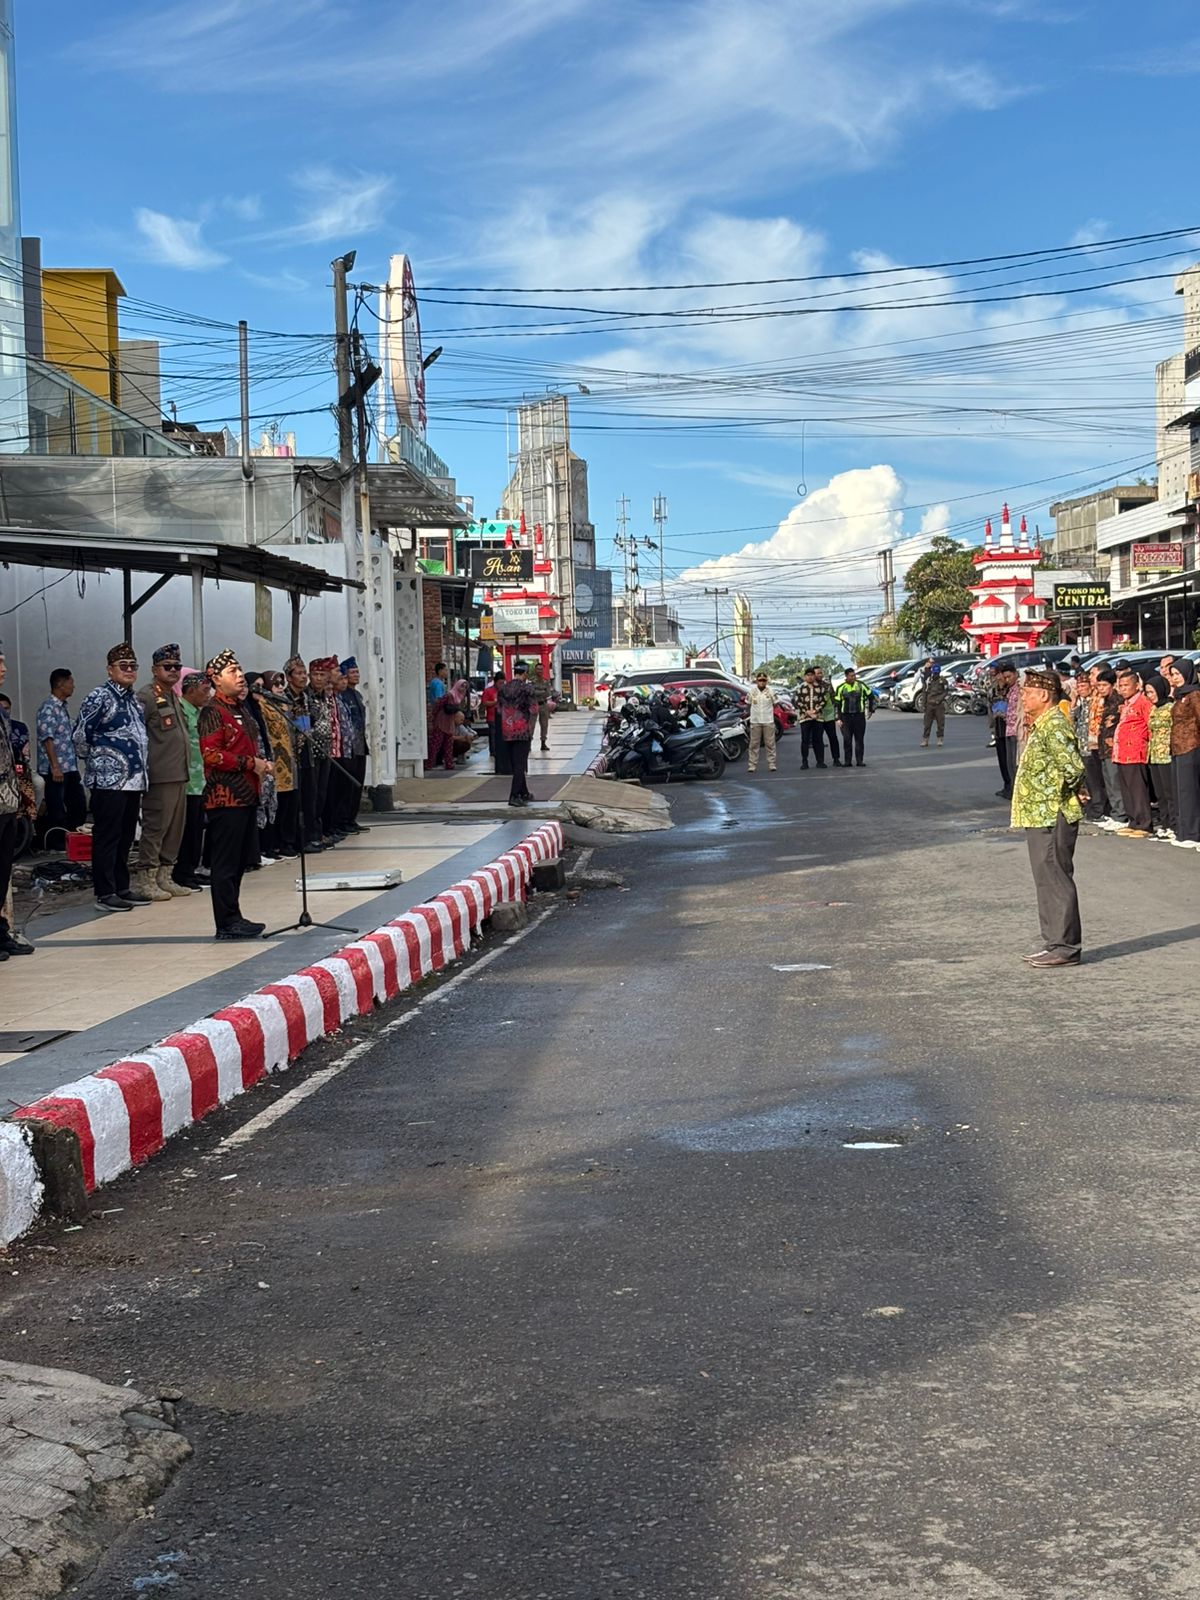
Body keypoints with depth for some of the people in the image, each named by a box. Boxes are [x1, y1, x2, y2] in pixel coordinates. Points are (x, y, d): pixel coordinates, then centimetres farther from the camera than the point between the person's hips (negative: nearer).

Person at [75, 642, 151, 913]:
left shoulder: (134, 699, 15)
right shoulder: (99, 698, -10)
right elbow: (81, 735, -12)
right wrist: (102, 758, -3)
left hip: (133, 779, 8)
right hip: (109, 779, -8)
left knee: (125, 837, 14)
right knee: (107, 837, -4)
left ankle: (122, 887, 22)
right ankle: (105, 894, -2)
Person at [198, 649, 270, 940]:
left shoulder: (241, 708, 17)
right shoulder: (213, 712, -11)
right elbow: (211, 755, -19)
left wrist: (260, 763, 9)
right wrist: (251, 764, -16)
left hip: (246, 794, 9)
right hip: (226, 796, -9)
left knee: (240, 861, 13)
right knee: (226, 862, -4)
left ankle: (232, 917, 21)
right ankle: (227, 923, 0)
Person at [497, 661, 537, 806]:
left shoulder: (503, 689, 4)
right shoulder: (526, 689, -11)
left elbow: (499, 710, 12)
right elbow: (534, 710, -13)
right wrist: (531, 728, -1)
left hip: (507, 733, 5)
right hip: (523, 732, -5)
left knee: (515, 764, 16)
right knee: (520, 765, -4)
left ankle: (524, 793, 26)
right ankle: (514, 796, -12)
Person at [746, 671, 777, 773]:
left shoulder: (770, 691, -1)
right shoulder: (752, 691, 3)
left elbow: (775, 703, 8)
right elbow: (748, 703, 14)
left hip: (768, 721, -1)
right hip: (755, 721, 1)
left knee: (770, 744, 3)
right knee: (754, 744, 2)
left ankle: (771, 764, 7)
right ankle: (752, 765, 4)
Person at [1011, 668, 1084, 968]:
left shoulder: (1054, 726, -18)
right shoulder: (1042, 725, 15)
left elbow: (1073, 766, -26)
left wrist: (1059, 794, -13)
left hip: (1051, 817, -11)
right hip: (1039, 816, 11)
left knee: (1055, 880, -6)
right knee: (1048, 881, 14)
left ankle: (1065, 947, -2)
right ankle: (1054, 943, 21)